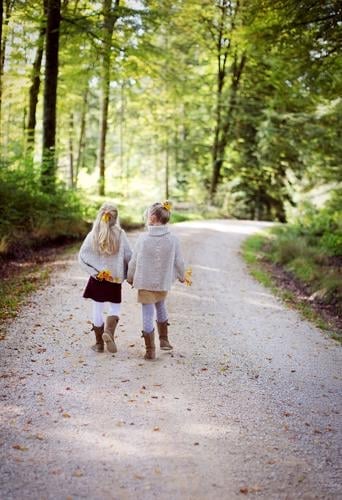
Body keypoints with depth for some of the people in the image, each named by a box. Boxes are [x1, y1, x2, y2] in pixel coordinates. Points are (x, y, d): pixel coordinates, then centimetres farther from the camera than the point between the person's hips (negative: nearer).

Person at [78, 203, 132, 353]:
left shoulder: (93, 235, -7)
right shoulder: (120, 234, -9)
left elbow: (82, 256, -8)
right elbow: (128, 256, -6)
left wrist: (95, 271, -1)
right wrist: (129, 275, 7)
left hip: (97, 278, 0)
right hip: (115, 278, 0)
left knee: (97, 309, 10)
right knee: (115, 308, 13)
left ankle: (99, 343, 16)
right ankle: (109, 331, -13)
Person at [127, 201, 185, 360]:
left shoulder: (143, 238, -16)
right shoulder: (173, 239, -11)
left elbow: (133, 261, -7)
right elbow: (179, 262, -2)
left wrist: (130, 278, 11)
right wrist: (181, 276, 18)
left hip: (145, 282, -2)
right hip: (163, 282, 2)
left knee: (148, 314, 7)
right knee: (160, 307, 27)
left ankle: (150, 351, 14)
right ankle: (164, 340, 34)